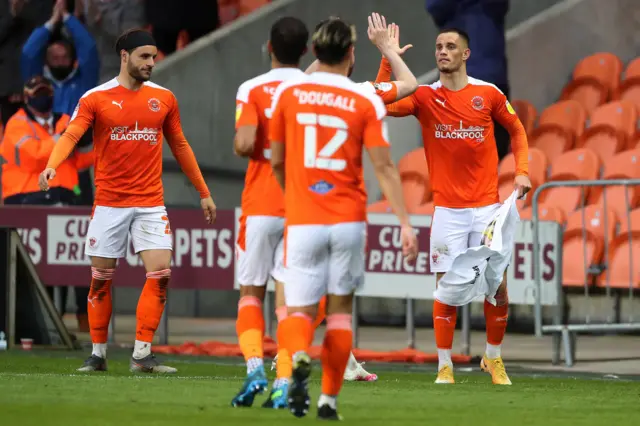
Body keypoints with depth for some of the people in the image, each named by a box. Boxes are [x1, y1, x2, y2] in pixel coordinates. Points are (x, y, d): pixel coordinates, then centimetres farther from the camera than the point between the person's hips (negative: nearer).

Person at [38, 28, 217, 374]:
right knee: (101, 280, 4)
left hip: (151, 203, 2)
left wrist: (203, 192, 18)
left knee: (160, 273, -11)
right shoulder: (96, 98, -3)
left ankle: (142, 355, -7)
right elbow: (71, 135, -15)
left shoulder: (164, 98, 7)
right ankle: (98, 354, 17)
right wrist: (51, 166, -35)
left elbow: (179, 146, 17)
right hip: (109, 202, -2)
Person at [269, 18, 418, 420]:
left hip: (302, 221, 0)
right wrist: (405, 222, -7)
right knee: (340, 308, 14)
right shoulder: (366, 101, -3)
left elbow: (276, 162, 9)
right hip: (349, 220, 0)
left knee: (299, 311, 2)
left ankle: (299, 357, -32)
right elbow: (384, 167, -8)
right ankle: (329, 399, 13)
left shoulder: (288, 93, 1)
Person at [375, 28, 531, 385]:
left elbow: (517, 130, 15)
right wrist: (388, 59, -21)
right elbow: (383, 105, -14)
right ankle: (445, 366, 5)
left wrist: (522, 171, 2)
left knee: (498, 286, 0)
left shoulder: (488, 94, 2)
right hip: (447, 210, 0)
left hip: (487, 206, 0)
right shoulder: (425, 97, 1)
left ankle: (494, 358, 20)